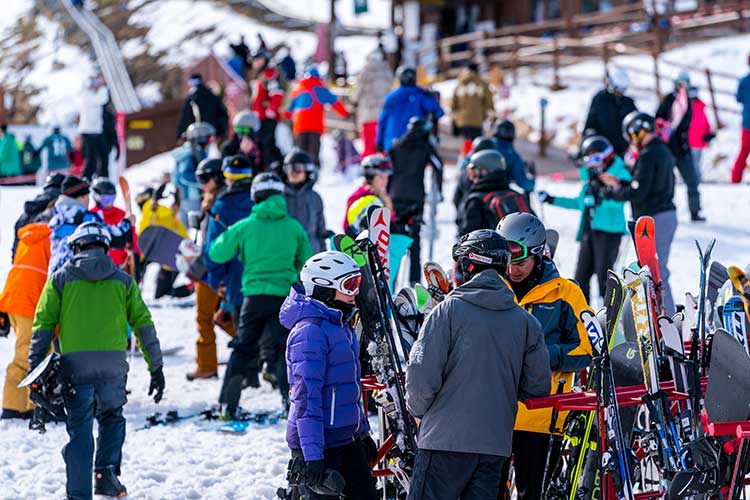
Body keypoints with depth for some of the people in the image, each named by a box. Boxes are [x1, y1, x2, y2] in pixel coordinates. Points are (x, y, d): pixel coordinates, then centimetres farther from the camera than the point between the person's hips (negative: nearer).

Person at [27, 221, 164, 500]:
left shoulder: (60, 278, 11)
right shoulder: (122, 280, 14)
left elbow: (43, 323, 3)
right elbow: (144, 324, 9)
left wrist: (35, 367, 4)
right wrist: (156, 367, 12)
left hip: (75, 364, -1)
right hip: (113, 364, 1)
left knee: (80, 430, 5)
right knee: (112, 417, 23)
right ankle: (107, 472, 5)